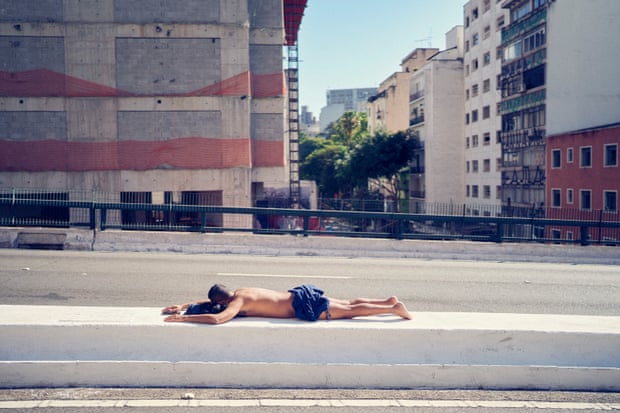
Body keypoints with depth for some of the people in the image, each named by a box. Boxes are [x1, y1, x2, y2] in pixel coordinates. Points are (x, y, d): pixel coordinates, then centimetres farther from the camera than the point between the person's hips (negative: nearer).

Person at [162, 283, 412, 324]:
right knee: (348, 304, 17)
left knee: (350, 311, 1)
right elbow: (212, 300, 27)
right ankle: (388, 301, 23)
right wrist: (184, 306, 21)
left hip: (304, 305, -8)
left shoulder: (238, 302, -16)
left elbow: (217, 318, -34)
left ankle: (394, 308, 8)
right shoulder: (239, 293, 11)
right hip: (301, 294, 8)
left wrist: (183, 318, -22)